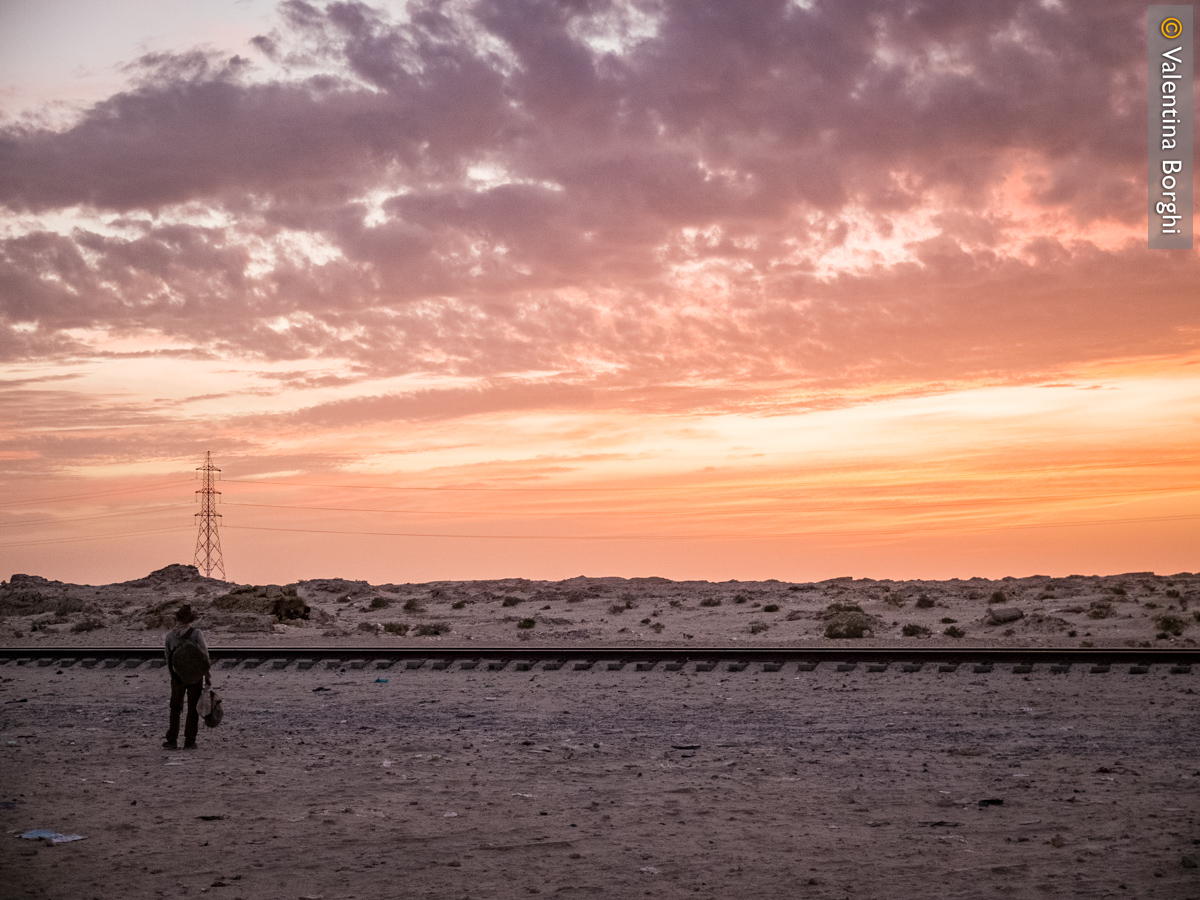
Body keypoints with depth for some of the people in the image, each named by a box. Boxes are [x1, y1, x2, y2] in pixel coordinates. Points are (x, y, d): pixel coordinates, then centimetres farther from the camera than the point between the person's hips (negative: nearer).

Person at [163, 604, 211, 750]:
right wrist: (208, 677, -7)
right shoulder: (196, 633, -13)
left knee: (175, 708, 14)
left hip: (177, 676, 2)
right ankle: (189, 742, 6)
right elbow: (204, 656, -14)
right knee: (193, 709, 8)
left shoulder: (170, 635, -4)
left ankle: (172, 740, 9)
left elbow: (168, 658, 3)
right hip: (195, 676, -2)